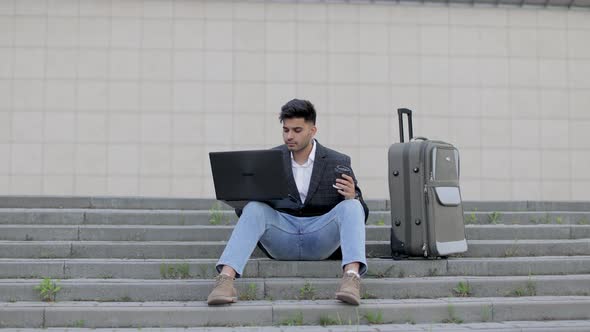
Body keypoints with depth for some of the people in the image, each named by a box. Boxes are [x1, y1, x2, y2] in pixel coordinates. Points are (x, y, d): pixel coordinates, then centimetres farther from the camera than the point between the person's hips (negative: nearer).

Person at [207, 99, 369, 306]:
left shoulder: (338, 162, 3)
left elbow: (360, 212, 3)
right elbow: (251, 203, 5)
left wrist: (352, 197, -20)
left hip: (321, 240, 0)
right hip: (281, 237, 1)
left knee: (351, 207, -26)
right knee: (253, 209, -28)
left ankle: (352, 276, -47)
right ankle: (225, 279, -43)